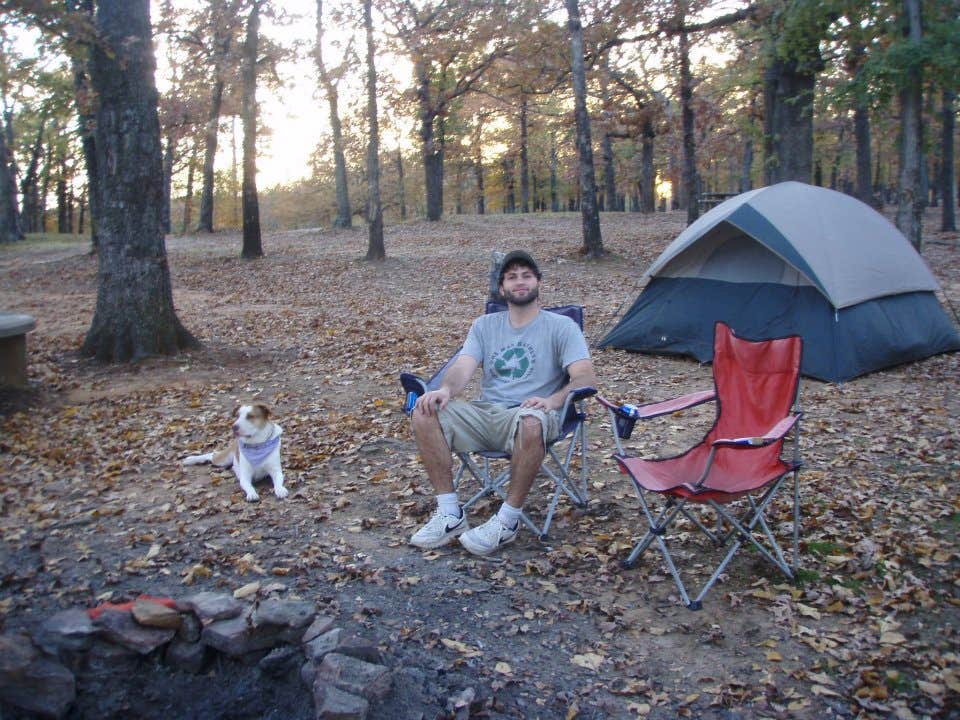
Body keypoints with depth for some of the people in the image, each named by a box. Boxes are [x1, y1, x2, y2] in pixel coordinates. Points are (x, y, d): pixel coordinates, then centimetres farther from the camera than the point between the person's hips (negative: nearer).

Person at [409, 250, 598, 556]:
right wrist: (445, 389, -22)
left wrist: (552, 401, -26)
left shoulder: (561, 326, 6)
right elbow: (463, 367, 2)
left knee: (532, 423, -41)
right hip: (484, 415, 4)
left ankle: (507, 520, -22)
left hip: (528, 415, -4)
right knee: (424, 413, -21)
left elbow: (585, 377, -7)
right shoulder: (484, 325, 18)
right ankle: (450, 515, -15)